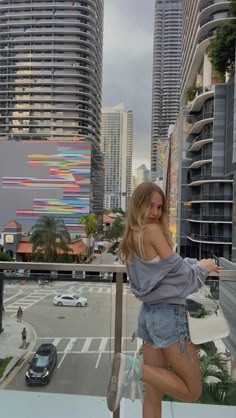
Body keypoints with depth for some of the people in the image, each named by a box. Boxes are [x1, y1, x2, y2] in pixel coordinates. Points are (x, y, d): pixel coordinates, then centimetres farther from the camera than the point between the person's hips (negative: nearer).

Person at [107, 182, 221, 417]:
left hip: (149, 312, 9)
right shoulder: (152, 230, -17)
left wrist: (197, 263, 13)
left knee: (154, 391, 17)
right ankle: (136, 368, -12)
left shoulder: (131, 235, 9)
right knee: (192, 391, 6)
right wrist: (202, 268, 6)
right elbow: (178, 271, -13)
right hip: (169, 313, -9)